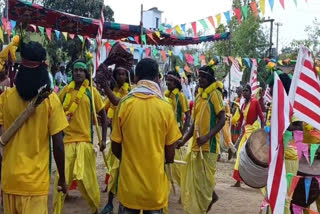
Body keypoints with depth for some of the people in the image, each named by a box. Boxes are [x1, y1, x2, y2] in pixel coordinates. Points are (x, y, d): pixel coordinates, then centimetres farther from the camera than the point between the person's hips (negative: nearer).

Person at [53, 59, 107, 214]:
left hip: (85, 140, -1)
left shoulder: (92, 91, 0)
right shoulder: (66, 90, 5)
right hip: (67, 140, 1)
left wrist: (103, 139, 0)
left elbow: (103, 115, 5)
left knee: (87, 178, 6)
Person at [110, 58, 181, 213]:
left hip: (129, 184, 0)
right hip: (155, 185, 0)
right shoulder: (165, 108, -9)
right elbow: (170, 154, -3)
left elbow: (115, 148, 0)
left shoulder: (124, 104, -7)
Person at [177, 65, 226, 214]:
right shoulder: (199, 95, 14)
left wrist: (207, 136, -25)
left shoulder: (215, 94, -7)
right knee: (194, 178, 13)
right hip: (196, 145, 7)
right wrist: (184, 140, 9)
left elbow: (222, 120, -14)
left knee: (204, 179, 1)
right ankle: (211, 196, 35)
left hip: (209, 145, -7)